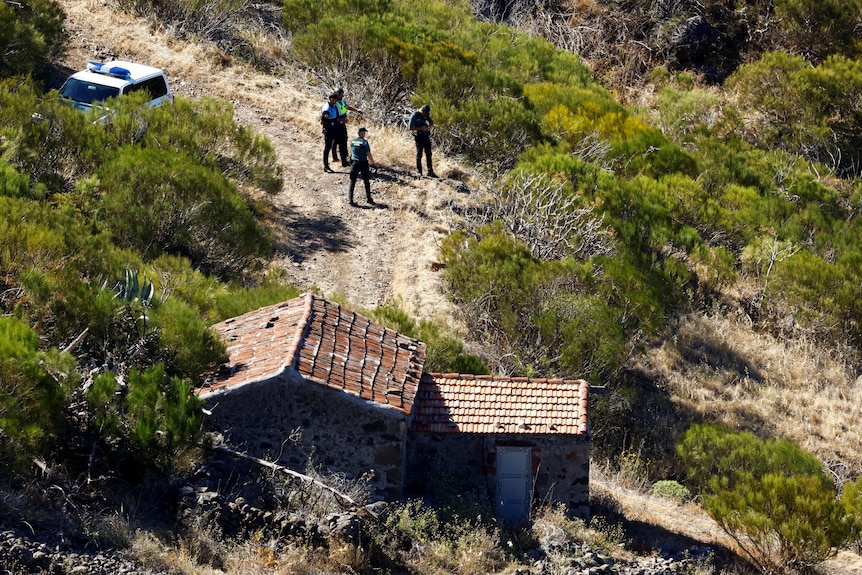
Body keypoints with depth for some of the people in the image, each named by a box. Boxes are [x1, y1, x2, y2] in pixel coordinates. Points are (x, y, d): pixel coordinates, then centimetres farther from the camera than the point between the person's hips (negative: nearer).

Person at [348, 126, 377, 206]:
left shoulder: (352, 141, 2)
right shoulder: (364, 142, -13)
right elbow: (368, 154, -13)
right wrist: (373, 163, 0)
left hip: (354, 163, 3)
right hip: (363, 163, -3)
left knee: (352, 182, 8)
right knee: (366, 182, 12)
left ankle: (350, 199, 2)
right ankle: (368, 198, 19)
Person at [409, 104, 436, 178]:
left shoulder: (426, 114, 6)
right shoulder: (414, 116, -12)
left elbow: (431, 122, 19)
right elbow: (411, 128, -14)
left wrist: (430, 126, -4)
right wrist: (421, 128, -21)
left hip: (426, 135, 6)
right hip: (419, 136, -6)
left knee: (428, 154, 3)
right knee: (419, 155, -1)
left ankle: (430, 172, 6)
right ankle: (419, 172, 7)